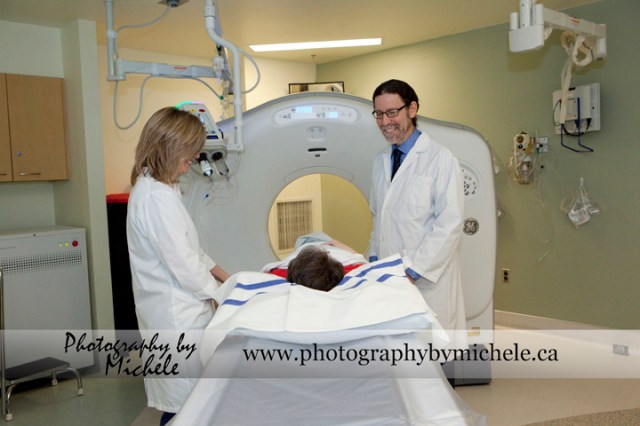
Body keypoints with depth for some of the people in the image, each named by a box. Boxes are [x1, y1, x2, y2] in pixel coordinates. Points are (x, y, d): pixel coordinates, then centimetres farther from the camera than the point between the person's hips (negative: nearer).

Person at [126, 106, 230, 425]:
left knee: (181, 400, 16)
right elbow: (182, 263, -20)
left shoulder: (156, 188, 12)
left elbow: (189, 248, 18)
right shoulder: (157, 198, -20)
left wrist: (226, 278, 14)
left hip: (177, 310, 10)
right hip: (176, 314, -10)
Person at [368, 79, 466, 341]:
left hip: (429, 279, -5)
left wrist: (413, 271, -16)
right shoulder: (380, 161, 13)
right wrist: (374, 259, 8)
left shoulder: (440, 159, -8)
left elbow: (449, 224, -13)